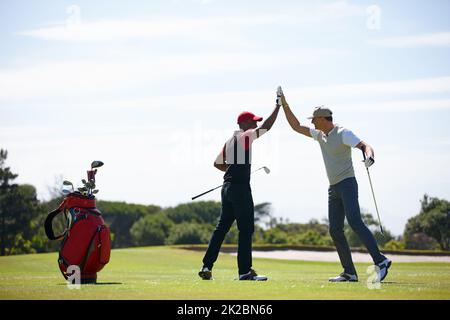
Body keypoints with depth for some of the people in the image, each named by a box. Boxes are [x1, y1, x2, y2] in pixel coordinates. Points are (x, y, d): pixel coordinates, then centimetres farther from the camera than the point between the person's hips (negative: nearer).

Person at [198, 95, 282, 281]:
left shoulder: (230, 140, 17)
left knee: (222, 227, 12)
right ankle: (245, 271, -7)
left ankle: (207, 267, 10)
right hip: (240, 187, -9)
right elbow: (266, 127, -17)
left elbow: (217, 163, 22)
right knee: (246, 229, -6)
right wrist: (278, 106, -10)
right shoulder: (246, 136, -7)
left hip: (227, 187, 9)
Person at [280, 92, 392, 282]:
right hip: (333, 188, 9)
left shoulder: (343, 133, -10)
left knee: (355, 222, -24)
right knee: (335, 230, 2)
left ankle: (380, 261, -29)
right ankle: (349, 272, 3)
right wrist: (284, 104, 15)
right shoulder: (320, 134, 14)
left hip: (347, 184, -9)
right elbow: (296, 126, 21)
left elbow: (365, 145, -22)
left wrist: (369, 156, -45)